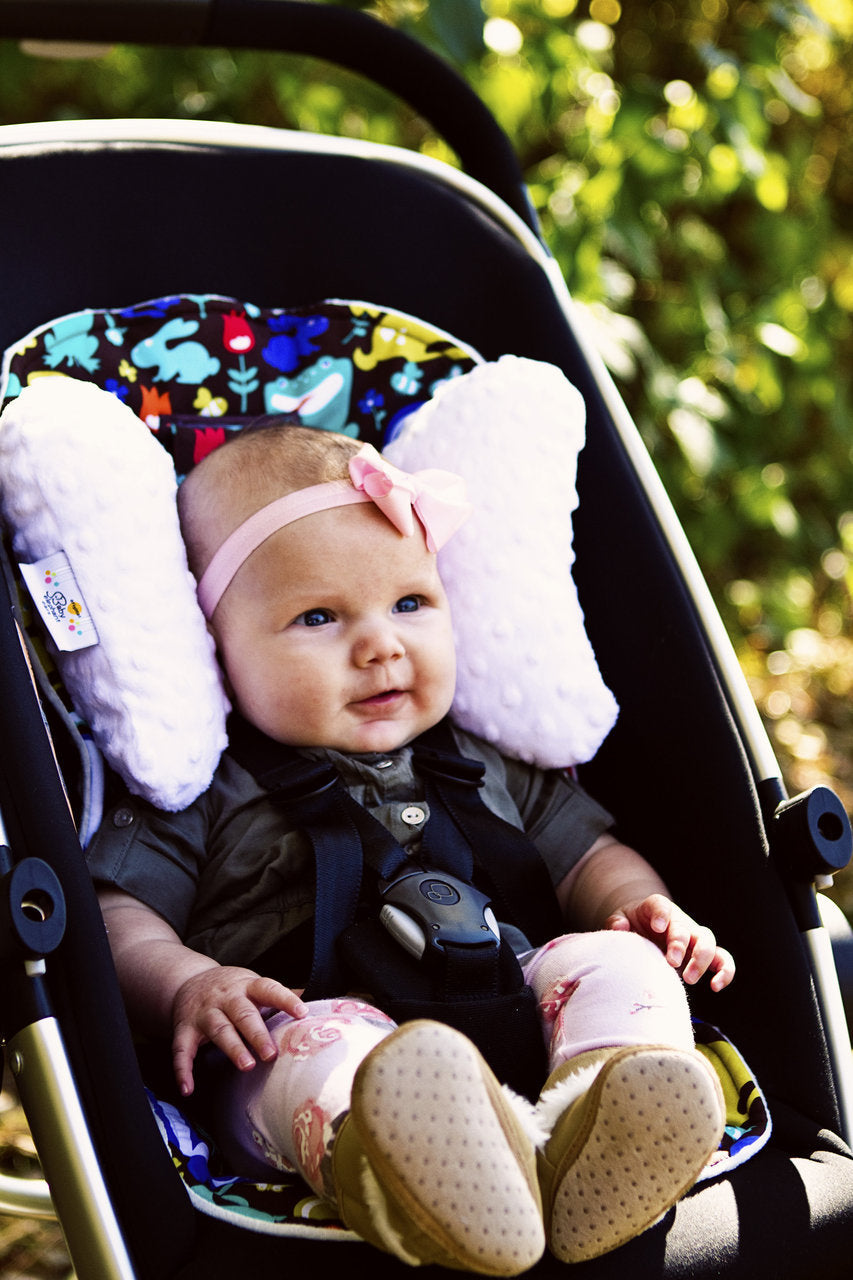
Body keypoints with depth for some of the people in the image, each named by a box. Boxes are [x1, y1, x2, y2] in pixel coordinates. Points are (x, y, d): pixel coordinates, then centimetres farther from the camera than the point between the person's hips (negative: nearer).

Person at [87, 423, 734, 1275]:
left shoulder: (488, 765, 27)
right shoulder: (203, 795, 13)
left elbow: (582, 852, 34)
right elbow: (118, 913, 5)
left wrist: (644, 910, 11)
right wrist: (184, 983, -17)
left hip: (515, 1008, 5)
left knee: (617, 963, -20)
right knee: (315, 1043, -36)